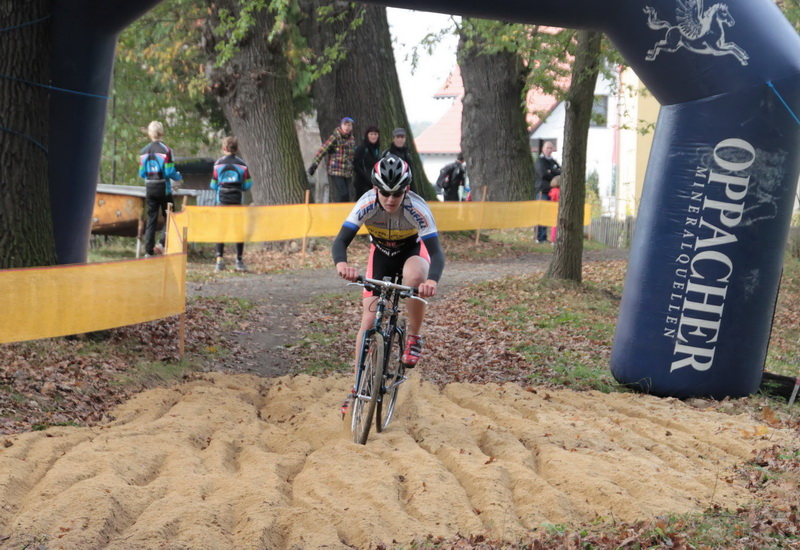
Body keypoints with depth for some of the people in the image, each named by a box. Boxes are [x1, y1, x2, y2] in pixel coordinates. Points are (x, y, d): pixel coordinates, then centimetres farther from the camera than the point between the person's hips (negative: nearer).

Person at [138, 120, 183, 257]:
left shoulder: (144, 151, 3)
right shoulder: (165, 150, -10)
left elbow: (142, 173, 6)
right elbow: (169, 172, -12)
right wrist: (179, 177, 8)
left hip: (149, 188, 4)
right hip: (163, 188, -4)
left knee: (151, 220, 7)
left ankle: (148, 251, 3)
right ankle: (163, 243, -9)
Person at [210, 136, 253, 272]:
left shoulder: (218, 164, -1)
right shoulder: (242, 164, 0)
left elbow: (214, 185, 2)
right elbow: (247, 185, 1)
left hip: (222, 200, 0)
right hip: (237, 200, 0)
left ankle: (219, 260, -6)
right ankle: (239, 260, 8)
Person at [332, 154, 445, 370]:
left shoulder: (417, 208, -33)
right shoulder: (367, 204, -29)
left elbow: (436, 252, -38)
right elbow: (341, 241, -34)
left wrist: (432, 280, -60)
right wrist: (341, 264, -58)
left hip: (412, 251, -2)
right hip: (381, 253, 2)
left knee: (414, 276, -38)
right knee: (369, 320, -9)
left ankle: (414, 337, -14)